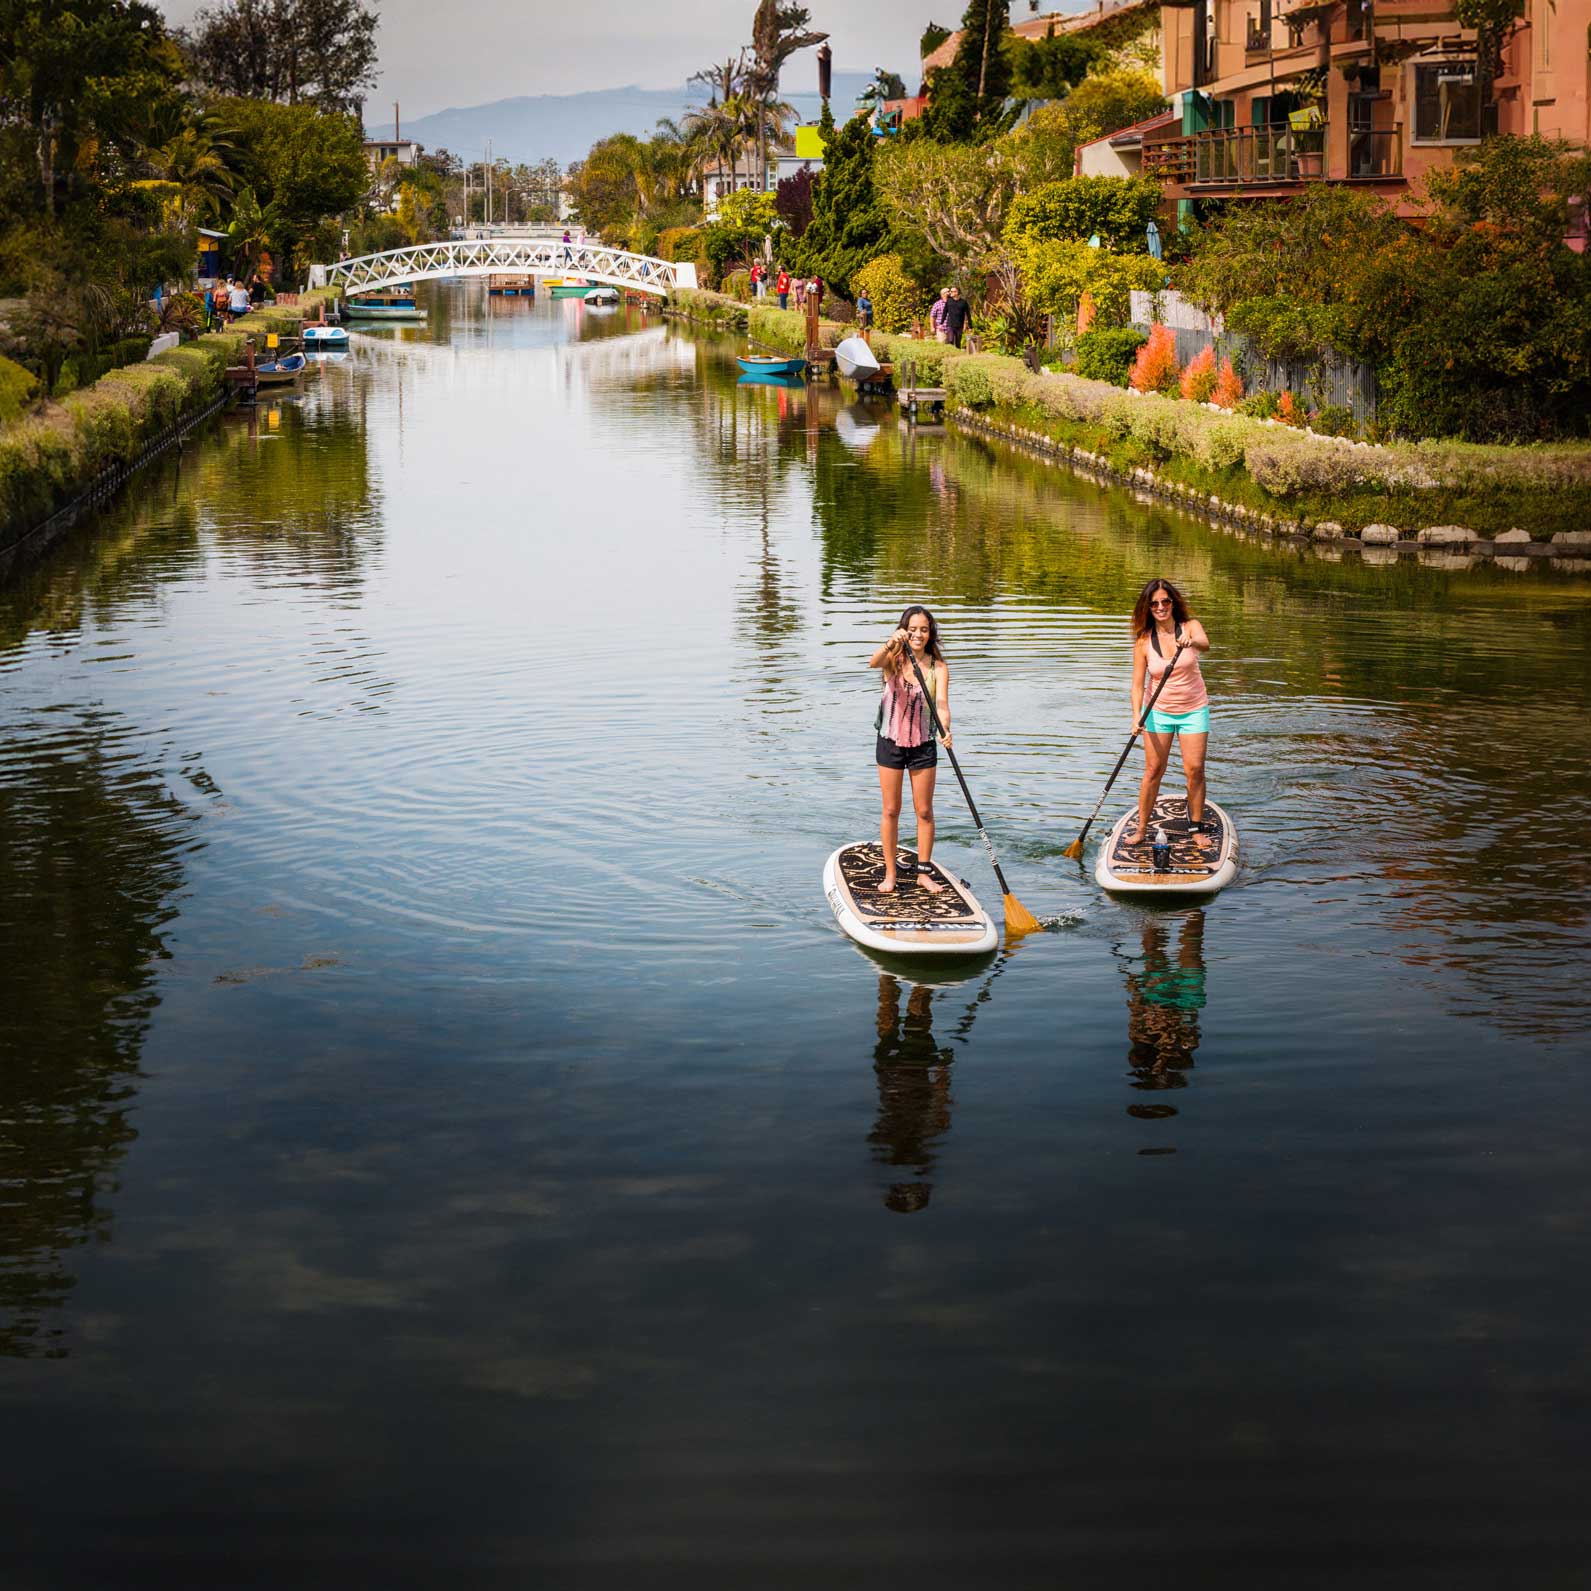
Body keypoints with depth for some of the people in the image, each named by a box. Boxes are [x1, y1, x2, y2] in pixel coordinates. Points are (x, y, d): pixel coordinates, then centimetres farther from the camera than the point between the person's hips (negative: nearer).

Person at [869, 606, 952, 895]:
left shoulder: (938, 667, -7)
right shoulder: (894, 659, -9)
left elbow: (941, 702, -20)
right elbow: (873, 663, -33)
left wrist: (945, 729, -40)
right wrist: (890, 645, -53)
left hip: (923, 745, 1)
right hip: (891, 742, -1)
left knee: (925, 811, 7)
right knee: (891, 811, 7)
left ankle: (924, 873, 19)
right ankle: (890, 874, 16)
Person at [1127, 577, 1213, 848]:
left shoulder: (1189, 626, -9)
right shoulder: (1143, 641, -8)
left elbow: (1205, 644, -33)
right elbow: (1138, 684, -9)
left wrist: (1191, 641, -56)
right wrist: (1137, 715, -24)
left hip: (1193, 710, 0)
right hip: (1158, 711, 0)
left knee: (1195, 770, -4)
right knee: (1153, 771, -1)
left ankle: (1197, 827, 8)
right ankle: (1142, 828, 7)